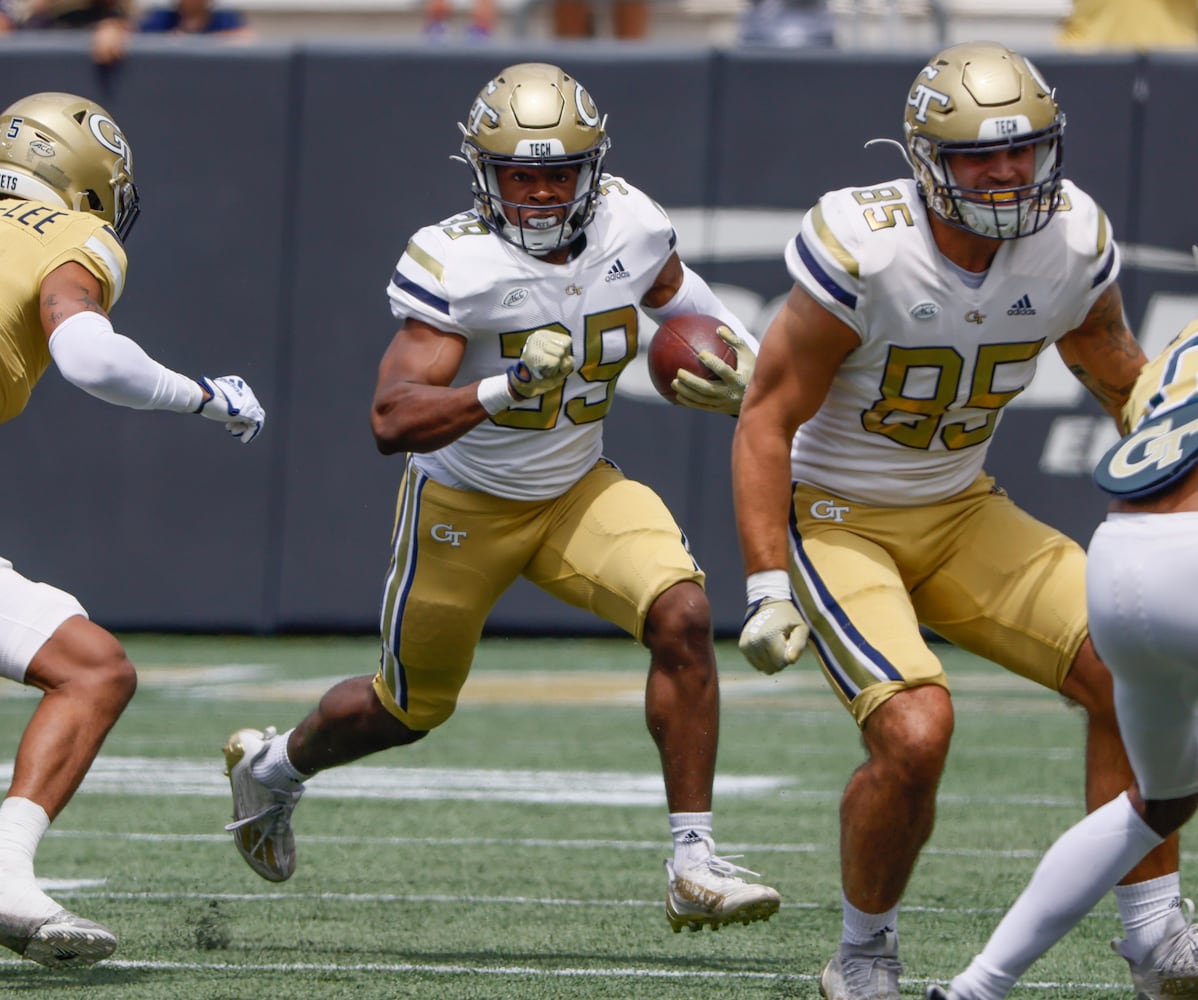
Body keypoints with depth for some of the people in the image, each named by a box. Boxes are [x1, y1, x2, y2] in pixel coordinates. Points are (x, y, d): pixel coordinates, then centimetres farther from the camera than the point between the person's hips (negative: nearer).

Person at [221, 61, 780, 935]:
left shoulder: (627, 226, -13)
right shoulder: (457, 265, -28)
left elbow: (676, 292, 13)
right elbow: (394, 420, -36)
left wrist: (731, 369, -6)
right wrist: (503, 390, -50)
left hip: (580, 492, 4)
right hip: (465, 503, -4)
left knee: (683, 617, -23)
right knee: (410, 707, 15)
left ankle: (694, 866, -17)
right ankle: (273, 765, 49)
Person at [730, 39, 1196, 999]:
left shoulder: (1072, 243, -10)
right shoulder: (864, 249, -25)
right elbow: (767, 420, -17)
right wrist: (768, 589, -21)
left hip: (963, 517, 5)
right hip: (833, 518, -5)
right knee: (915, 731, -25)